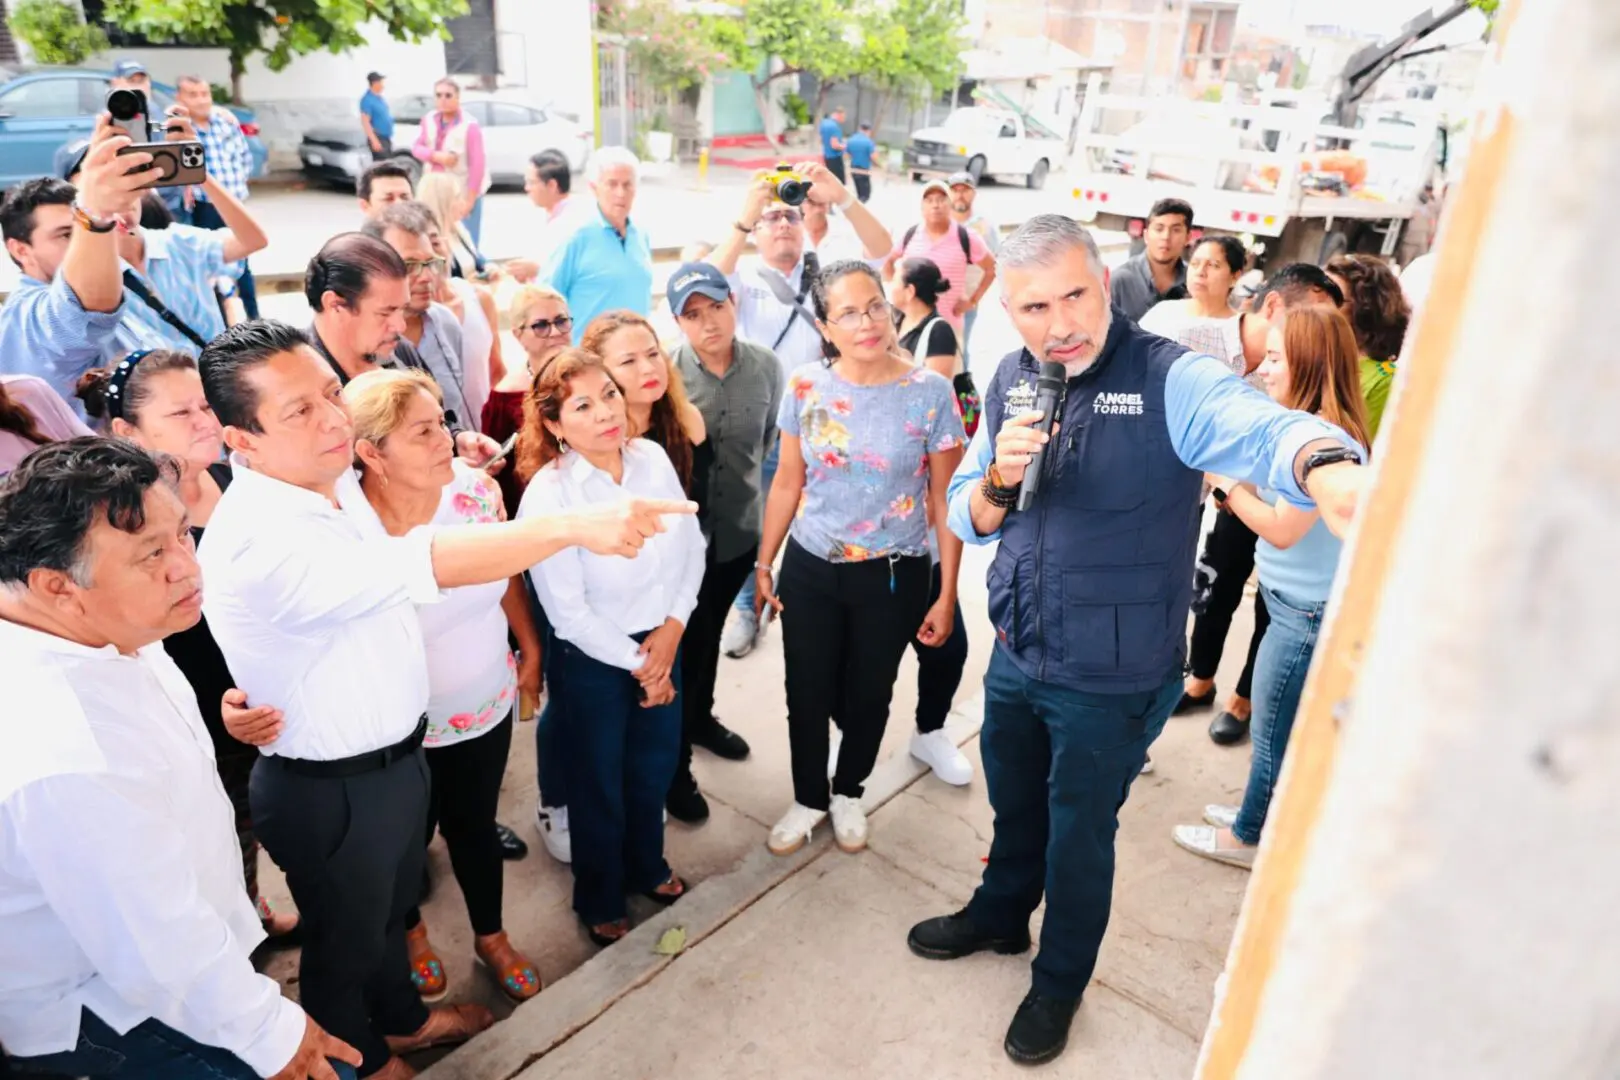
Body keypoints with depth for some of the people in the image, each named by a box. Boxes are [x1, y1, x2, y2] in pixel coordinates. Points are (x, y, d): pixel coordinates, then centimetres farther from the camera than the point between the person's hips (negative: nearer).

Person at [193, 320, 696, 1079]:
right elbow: (428, 563, -47)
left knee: (391, 906, 31)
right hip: (329, 791, -8)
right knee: (346, 937, 21)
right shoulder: (261, 541, -34)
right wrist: (575, 525, -51)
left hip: (395, 755, 8)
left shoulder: (334, 482, -3)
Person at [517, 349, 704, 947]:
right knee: (599, 783, 16)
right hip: (591, 659, -5)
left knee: (656, 764, 24)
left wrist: (672, 628, -11)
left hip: (662, 640, 5)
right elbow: (568, 612, -22)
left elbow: (691, 546, -2)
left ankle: (647, 866, 52)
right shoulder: (547, 495, -24)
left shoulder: (653, 458, -10)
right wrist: (636, 662, -14)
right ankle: (600, 901, 42)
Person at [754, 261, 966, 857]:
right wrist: (763, 565, 6)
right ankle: (808, 799, 38)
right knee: (807, 695, 11)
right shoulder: (805, 388, -5)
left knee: (867, 695, 15)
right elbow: (787, 484, 4)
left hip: (894, 576, -1)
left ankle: (848, 793, 43)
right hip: (809, 569, 2)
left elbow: (946, 500, -7)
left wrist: (947, 594, -6)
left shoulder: (930, 392, -12)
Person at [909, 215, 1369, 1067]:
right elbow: (967, 518, 3)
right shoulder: (1011, 382, -2)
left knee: (1080, 835, 17)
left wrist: (1326, 465, -64)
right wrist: (1000, 479, -20)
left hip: (1111, 682, -4)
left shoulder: (1171, 381, -20)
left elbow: (1262, 428, -41)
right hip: (1015, 654, 5)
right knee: (1014, 808, 26)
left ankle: (1061, 980, 44)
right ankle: (999, 914, 56)